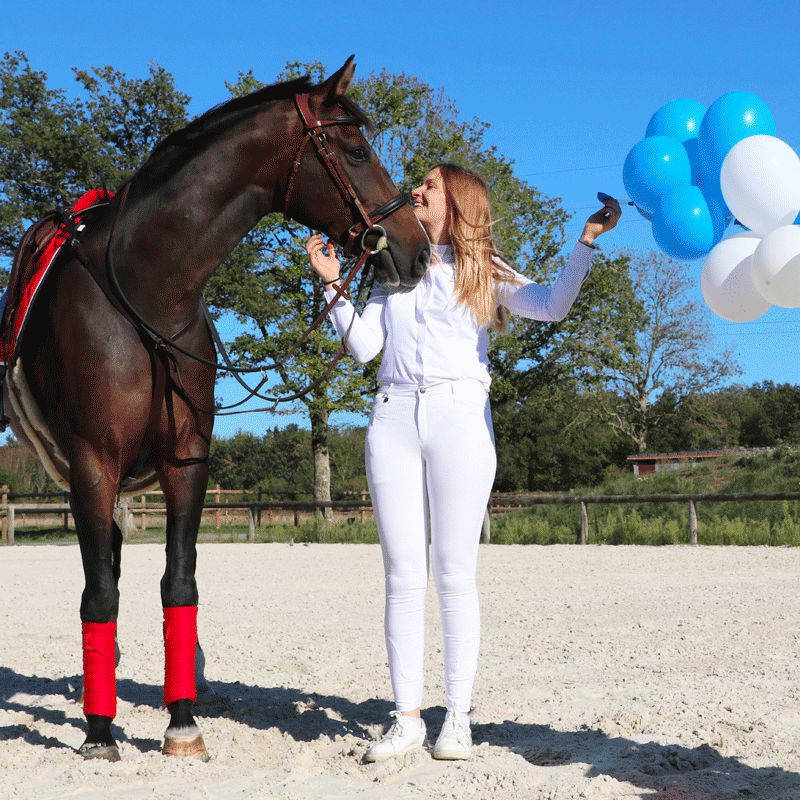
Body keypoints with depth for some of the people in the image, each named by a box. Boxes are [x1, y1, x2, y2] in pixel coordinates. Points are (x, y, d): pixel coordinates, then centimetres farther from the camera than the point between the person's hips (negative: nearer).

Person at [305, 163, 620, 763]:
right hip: (393, 421, 3)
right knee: (403, 577, 1)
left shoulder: (484, 271, 13)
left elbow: (552, 306, -4)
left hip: (460, 419, -3)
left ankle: (458, 717, 5)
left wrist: (587, 241, -10)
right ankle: (407, 718, 5)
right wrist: (333, 283, 5)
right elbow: (365, 346, 10)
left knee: (455, 575, -2)